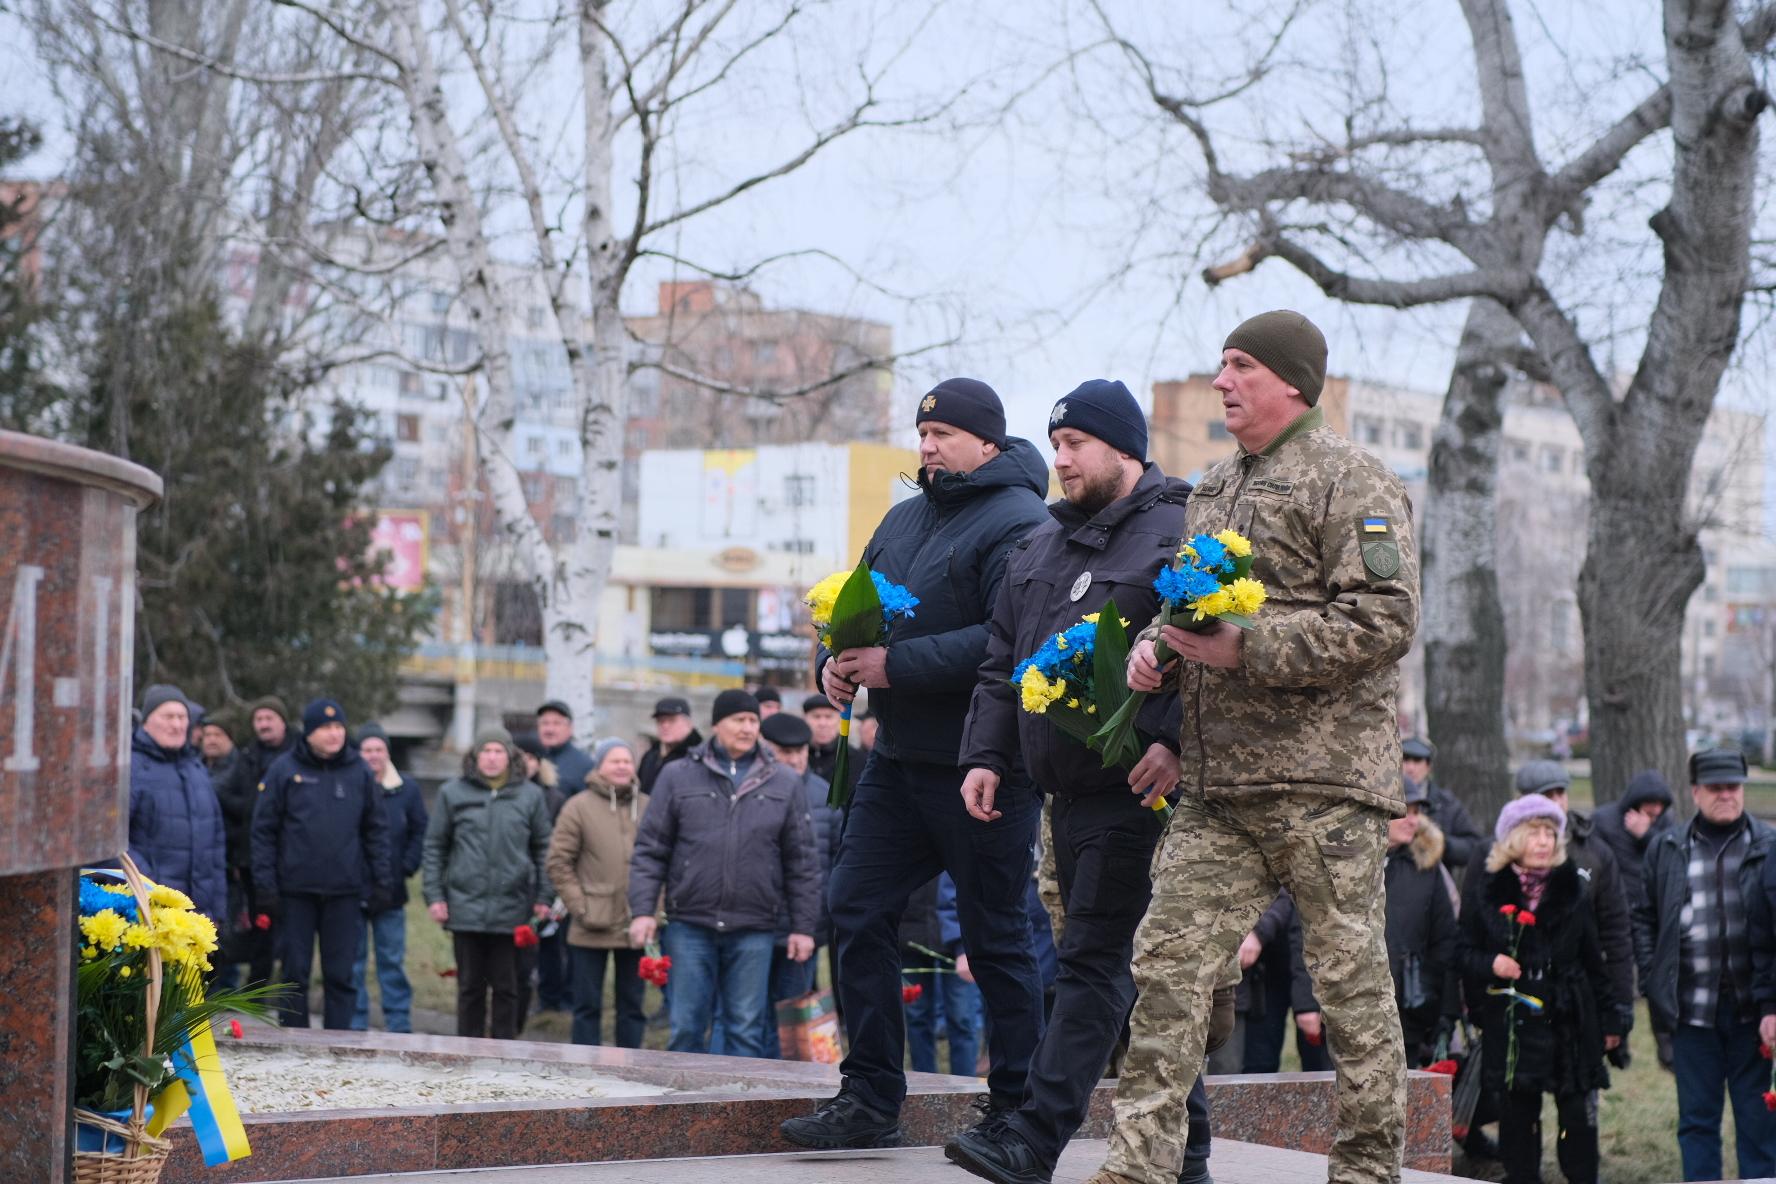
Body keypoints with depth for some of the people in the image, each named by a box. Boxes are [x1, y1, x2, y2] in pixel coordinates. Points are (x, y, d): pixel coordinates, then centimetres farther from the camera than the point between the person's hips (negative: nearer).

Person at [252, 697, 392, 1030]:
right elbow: (264, 831, 0)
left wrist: (382, 883, 3)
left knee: (341, 975, 2)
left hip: (345, 891, 1)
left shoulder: (360, 772, 6)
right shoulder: (284, 771, 0)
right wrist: (265, 886, -6)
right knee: (295, 973, 5)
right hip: (296, 891, -1)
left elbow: (377, 830, 10)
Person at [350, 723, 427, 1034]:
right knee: (353, 963, 4)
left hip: (390, 892, 2)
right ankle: (355, 1025, 11)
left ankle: (399, 1025, 11)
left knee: (393, 962, 7)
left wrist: (406, 868, -1)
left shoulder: (407, 788, 4)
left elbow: (420, 833, 10)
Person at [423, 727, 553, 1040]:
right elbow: (434, 847, 7)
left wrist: (543, 897, 3)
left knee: (507, 988, 5)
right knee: (470, 987, 7)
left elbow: (543, 848, 9)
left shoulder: (530, 795, 6)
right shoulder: (452, 793, 4)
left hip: (512, 908, 0)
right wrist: (434, 895, 1)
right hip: (466, 906, 0)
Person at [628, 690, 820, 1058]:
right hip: (690, 926, 0)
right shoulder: (678, 776, 5)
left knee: (745, 1030, 2)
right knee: (686, 1028, 2)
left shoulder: (784, 783, 8)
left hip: (753, 930, 1)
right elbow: (650, 850, 5)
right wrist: (642, 910, -6)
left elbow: (802, 862, 9)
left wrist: (803, 926, 4)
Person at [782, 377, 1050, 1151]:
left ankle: (1018, 1111, 10)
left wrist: (897, 665, -24)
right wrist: (833, 662, 0)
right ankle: (870, 1099, 10)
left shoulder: (1018, 526, -12)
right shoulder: (904, 520, 17)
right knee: (857, 911, 4)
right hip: (898, 760, 9)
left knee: (996, 938, 0)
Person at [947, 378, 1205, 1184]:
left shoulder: (1178, 535, -7)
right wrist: (987, 754, 15)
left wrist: (1174, 740, -26)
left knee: (1093, 961, -9)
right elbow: (1003, 658, 22)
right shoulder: (1042, 545, 19)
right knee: (1128, 964, 11)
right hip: (1065, 790, 9)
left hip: (1133, 791, -8)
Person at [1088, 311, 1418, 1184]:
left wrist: (1245, 649, -19)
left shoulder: (1351, 482, -5)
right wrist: (1156, 642, 8)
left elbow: (1384, 619, -16)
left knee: (1351, 979, 0)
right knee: (1169, 963, 0)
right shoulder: (1215, 489, 20)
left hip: (1323, 779, -7)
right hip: (1218, 786, 7)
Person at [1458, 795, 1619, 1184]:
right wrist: (1490, 963, -15)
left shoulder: (1576, 888, 5)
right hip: (1509, 1025, 0)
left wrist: (1608, 1019, 8)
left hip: (1570, 1022, 0)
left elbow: (1593, 959, 8)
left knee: (1578, 1118, -2)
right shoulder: (1485, 888, 2)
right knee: (1517, 1120, 4)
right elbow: (1465, 952, 6)